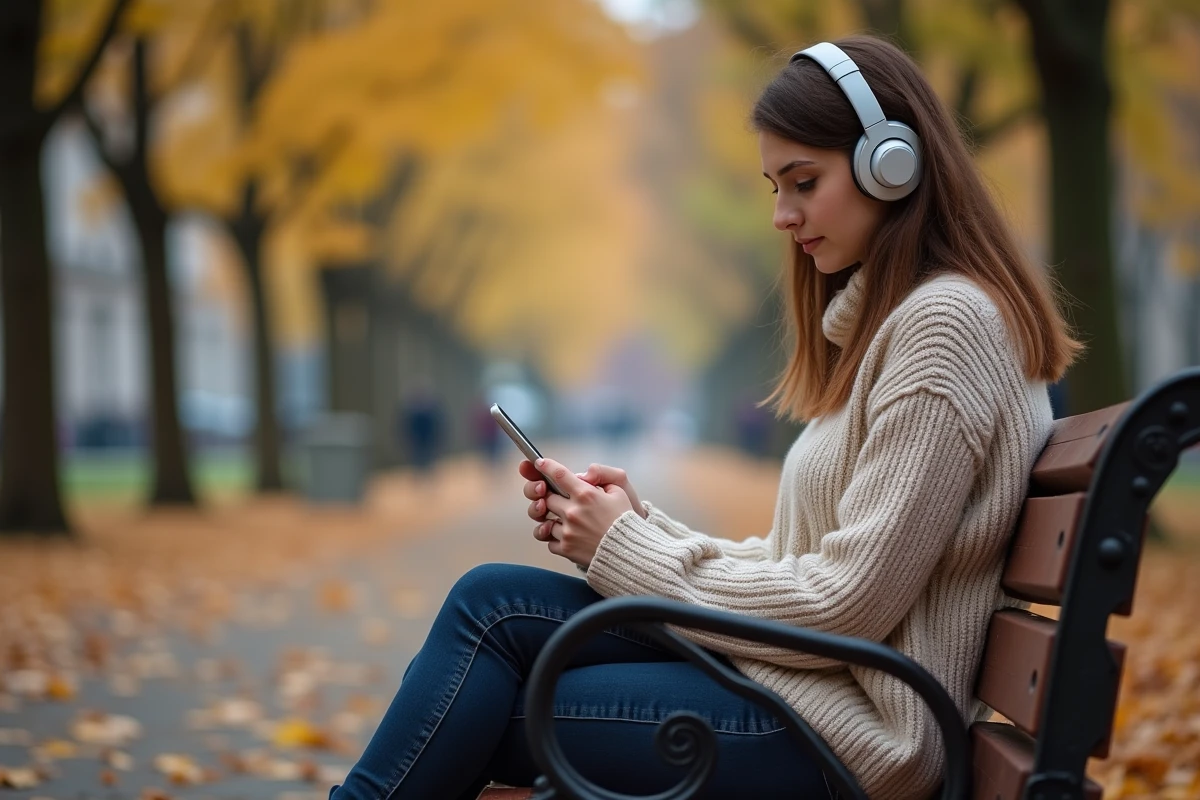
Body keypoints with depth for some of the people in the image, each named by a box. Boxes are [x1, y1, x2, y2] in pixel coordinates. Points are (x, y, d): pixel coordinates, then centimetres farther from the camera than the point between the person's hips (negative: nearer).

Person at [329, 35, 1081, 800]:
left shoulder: (946, 325, -14)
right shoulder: (883, 315, 16)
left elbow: (846, 605, -19)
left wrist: (627, 551, -10)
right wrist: (643, 525, 0)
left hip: (846, 734, -9)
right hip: (795, 676, 9)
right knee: (495, 599, -4)